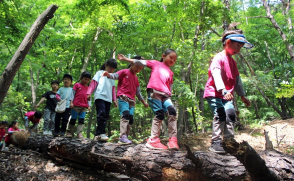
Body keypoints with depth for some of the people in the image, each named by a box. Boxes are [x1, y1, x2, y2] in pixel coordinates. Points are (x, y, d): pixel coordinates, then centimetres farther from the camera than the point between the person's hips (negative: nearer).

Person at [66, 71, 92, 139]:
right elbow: (73, 93, 1)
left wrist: (89, 106, 6)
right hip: (76, 105, -3)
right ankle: (69, 132, 12)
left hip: (84, 107, 3)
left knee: (81, 120, -2)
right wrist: (71, 102, -7)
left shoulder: (88, 88, 16)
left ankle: (79, 133, -4)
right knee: (73, 119, 3)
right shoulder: (77, 85, 5)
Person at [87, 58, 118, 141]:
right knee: (101, 114, -20)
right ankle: (101, 133, -20)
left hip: (108, 99, 6)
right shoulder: (100, 73, 12)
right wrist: (89, 93, -5)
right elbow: (93, 83, 5)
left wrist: (114, 100, 20)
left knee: (106, 116, 1)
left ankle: (97, 135, 5)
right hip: (100, 96, -6)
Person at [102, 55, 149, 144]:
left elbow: (138, 92, 29)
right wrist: (108, 74, -32)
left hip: (132, 100, 7)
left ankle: (125, 137, 3)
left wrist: (143, 102, 29)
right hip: (123, 97, -7)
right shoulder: (124, 72, 6)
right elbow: (115, 76, -11)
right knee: (125, 115, -24)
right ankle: (123, 136, -29)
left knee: (130, 119, -1)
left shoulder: (136, 78, 25)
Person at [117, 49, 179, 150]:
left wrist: (169, 95, 16)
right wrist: (125, 59, 12)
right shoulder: (155, 64, 19)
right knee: (159, 114, -16)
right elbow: (140, 62, 15)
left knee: (172, 111, -18)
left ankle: (172, 140, -19)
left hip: (165, 95, 4)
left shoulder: (170, 73, 29)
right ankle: (153, 140, -14)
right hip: (154, 91, -4)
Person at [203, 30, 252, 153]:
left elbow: (237, 79, 25)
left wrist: (242, 96, 24)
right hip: (214, 93, -7)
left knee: (230, 114, -4)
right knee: (220, 114, -18)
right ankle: (215, 143, -14)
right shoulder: (219, 58, -8)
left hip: (227, 95, 8)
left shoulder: (232, 61, 19)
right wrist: (223, 90, -36)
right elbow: (216, 74, -23)